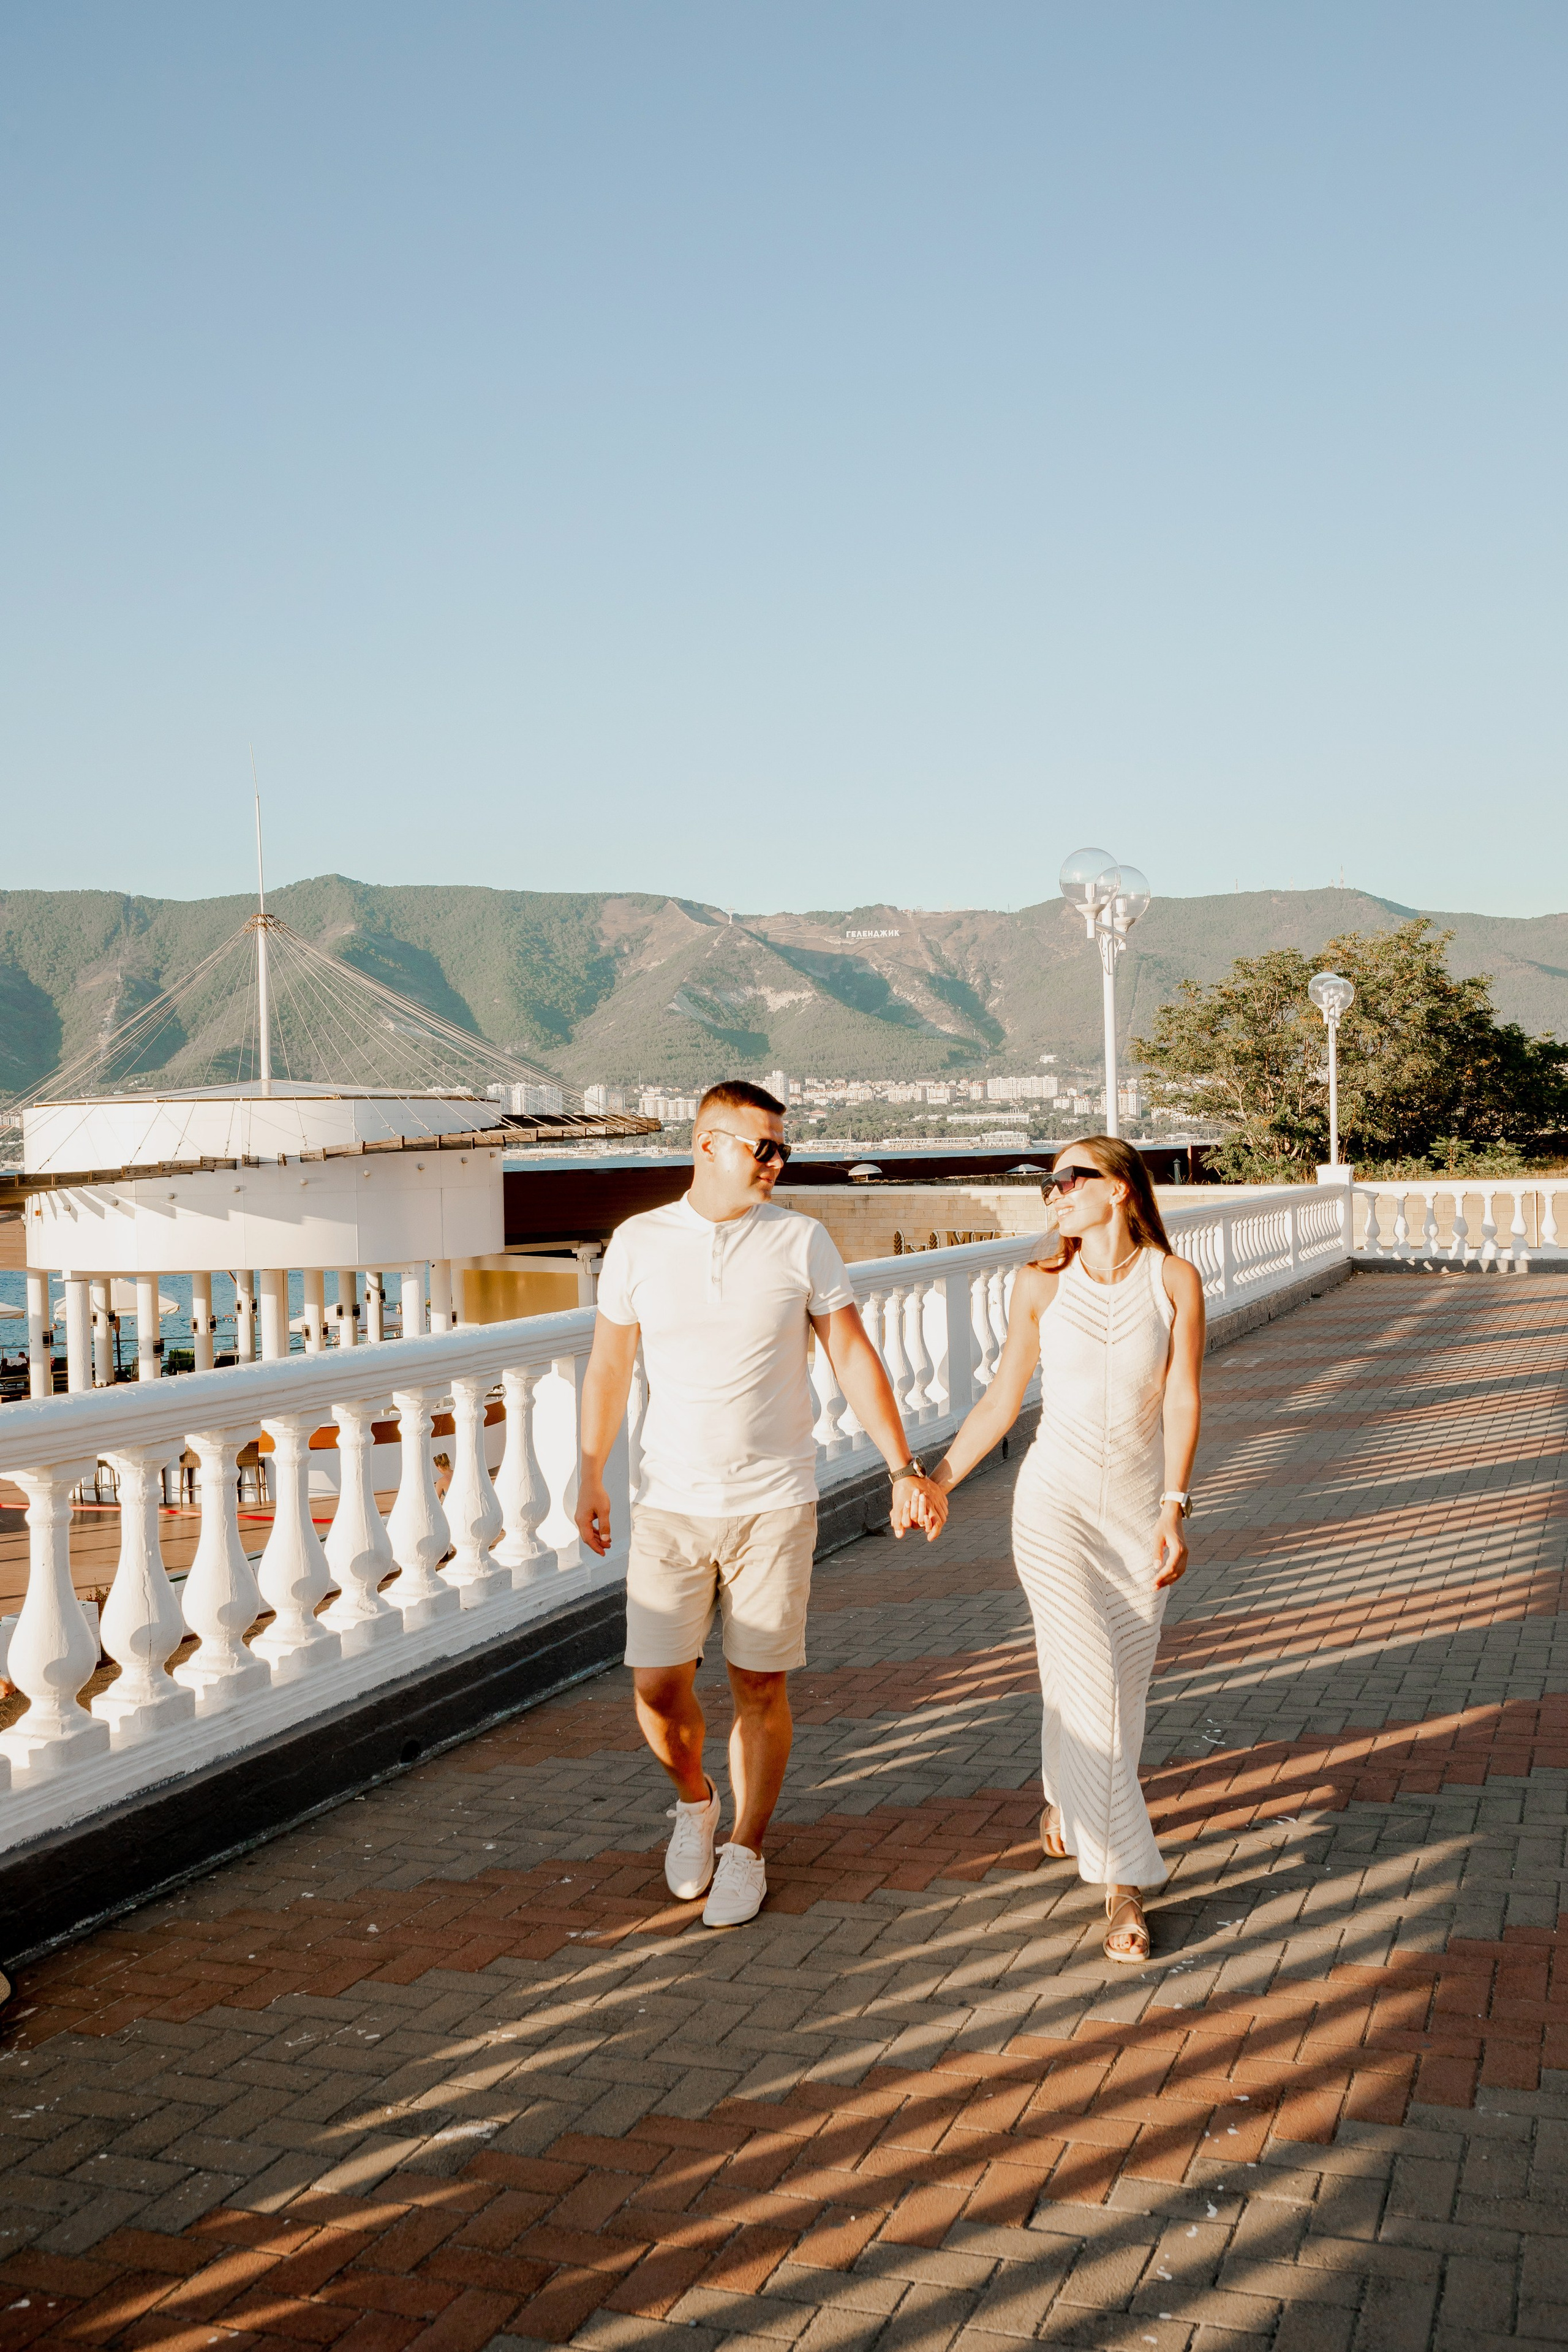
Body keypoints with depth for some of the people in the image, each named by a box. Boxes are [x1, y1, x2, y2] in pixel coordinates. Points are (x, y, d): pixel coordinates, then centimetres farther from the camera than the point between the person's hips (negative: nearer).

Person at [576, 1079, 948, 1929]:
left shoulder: (802, 1241, -2)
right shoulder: (638, 1243, 0)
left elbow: (853, 1356, -1)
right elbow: (609, 1365, 7)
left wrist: (903, 1467, -6)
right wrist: (590, 1476, 4)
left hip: (774, 1503, 0)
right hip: (670, 1506, 1)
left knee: (760, 1685, 5)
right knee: (658, 1686, -1)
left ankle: (744, 1851, 25)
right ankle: (694, 1801, 31)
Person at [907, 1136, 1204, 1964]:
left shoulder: (1175, 1281, -5)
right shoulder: (1041, 1285, -1)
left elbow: (1182, 1401, -11)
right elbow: (1002, 1400, 7)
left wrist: (1173, 1510, -21)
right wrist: (935, 1482, 9)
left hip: (1139, 1511, 1)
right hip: (1055, 1502, -1)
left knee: (1122, 1687, 12)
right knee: (1088, 1687, -10)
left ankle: (1067, 1795, 43)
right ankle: (1122, 1884, -2)